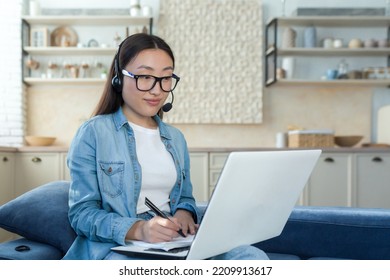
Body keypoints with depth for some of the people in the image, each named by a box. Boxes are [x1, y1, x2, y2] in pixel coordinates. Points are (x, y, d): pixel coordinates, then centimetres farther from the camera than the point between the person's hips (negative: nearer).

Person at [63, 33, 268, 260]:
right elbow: (82, 213, -5)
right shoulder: (93, 133, 1)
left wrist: (184, 214, -1)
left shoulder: (176, 138, 20)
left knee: (253, 257, -23)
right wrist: (138, 229, -23)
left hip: (176, 243, 7)